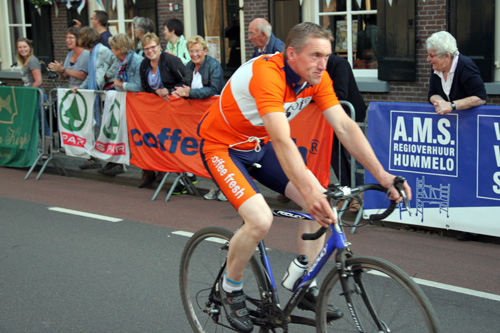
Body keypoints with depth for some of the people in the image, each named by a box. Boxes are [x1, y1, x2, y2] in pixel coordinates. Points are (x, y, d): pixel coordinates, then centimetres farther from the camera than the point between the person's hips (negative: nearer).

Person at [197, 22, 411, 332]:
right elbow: (282, 141, -44)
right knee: (261, 220, -25)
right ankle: (230, 288, 4)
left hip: (260, 144, 7)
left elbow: (345, 127, -14)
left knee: (320, 201, -7)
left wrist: (382, 175, -21)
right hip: (222, 146, -7)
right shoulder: (267, 74, -34)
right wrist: (308, 192, -53)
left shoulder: (317, 78, -12)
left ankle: (306, 287, 9)